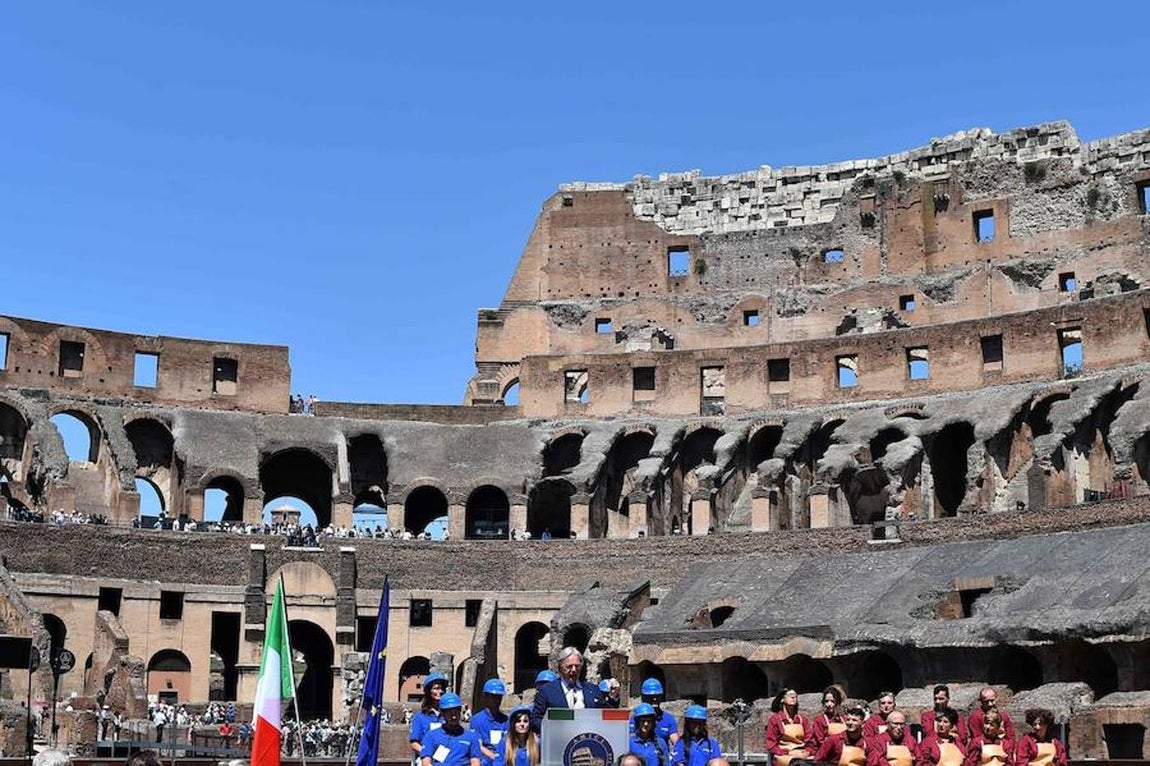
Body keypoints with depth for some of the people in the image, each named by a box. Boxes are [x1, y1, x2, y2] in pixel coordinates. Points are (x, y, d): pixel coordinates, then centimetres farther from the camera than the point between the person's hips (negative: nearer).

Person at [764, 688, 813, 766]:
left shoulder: (803, 719, 20)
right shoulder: (775, 719, 9)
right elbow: (771, 746, 3)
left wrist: (807, 752, -9)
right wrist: (789, 753, -12)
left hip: (803, 755, 3)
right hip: (784, 756, -3)